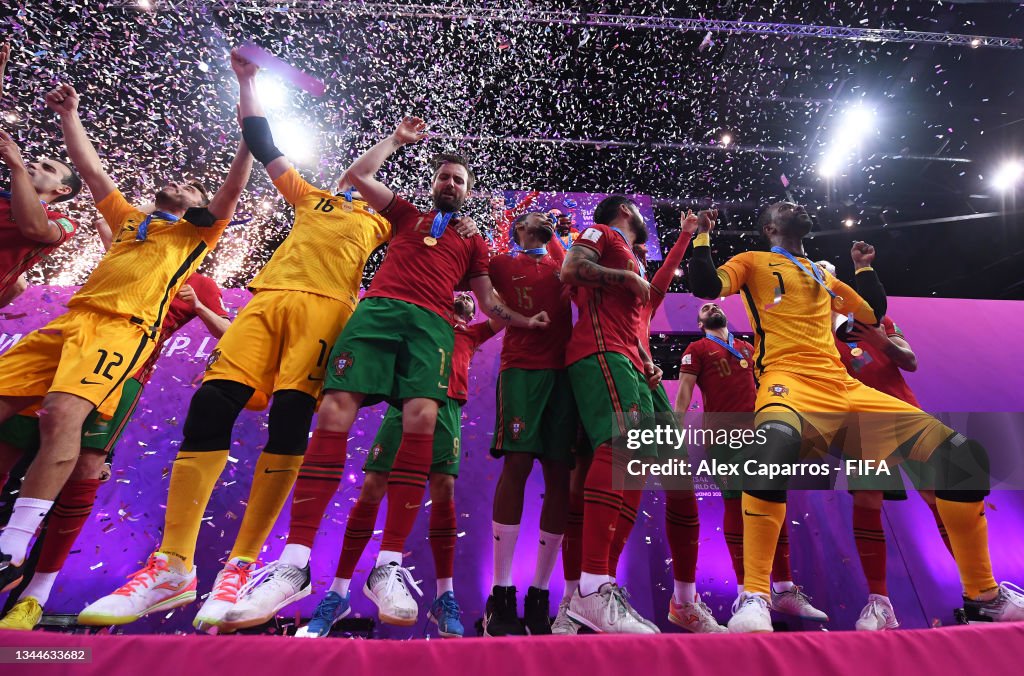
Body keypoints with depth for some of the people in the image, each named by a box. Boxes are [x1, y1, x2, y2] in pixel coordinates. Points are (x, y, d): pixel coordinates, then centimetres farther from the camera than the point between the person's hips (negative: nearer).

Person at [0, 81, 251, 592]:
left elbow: (231, 189, 5)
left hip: (125, 327, -7)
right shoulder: (130, 219, 33)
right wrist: (68, 115, 38)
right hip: (71, 319, 7)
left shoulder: (198, 232, 17)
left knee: (63, 413, -27)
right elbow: (92, 170, 37)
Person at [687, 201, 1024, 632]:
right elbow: (705, 286, -4)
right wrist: (702, 235, 2)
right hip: (788, 380, -7)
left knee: (962, 452, -1)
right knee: (776, 440, -43)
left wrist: (864, 266, 38)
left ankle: (983, 596, 15)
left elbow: (874, 314, 40)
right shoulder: (753, 262, 13)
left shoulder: (824, 276, 32)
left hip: (845, 387, 7)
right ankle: (754, 597, -35)